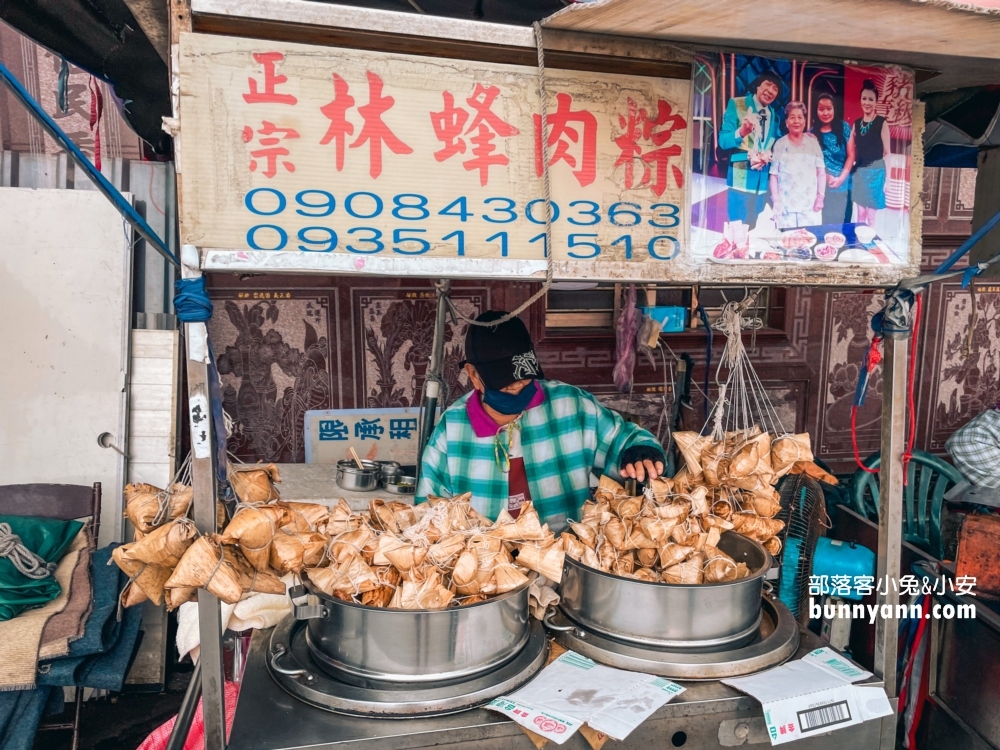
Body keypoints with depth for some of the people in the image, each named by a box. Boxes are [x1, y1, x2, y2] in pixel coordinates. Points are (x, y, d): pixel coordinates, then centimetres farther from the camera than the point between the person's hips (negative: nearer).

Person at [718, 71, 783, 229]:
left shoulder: (774, 115, 15)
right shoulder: (736, 105, 0)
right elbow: (723, 140, -9)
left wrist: (768, 156, -7)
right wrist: (741, 133, -29)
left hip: (764, 181, 5)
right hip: (741, 179, -5)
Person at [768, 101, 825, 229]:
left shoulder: (813, 142, 8)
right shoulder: (780, 145, 3)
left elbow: (821, 172, 8)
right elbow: (774, 175, 3)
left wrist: (820, 197, 0)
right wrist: (776, 201, -4)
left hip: (810, 206, 1)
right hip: (786, 207, -1)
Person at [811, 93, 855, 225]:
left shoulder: (844, 128, 2)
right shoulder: (813, 133, 1)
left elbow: (851, 156, 2)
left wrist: (841, 178, -9)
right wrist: (825, 176, -10)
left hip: (842, 182, 0)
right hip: (822, 183, 0)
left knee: (840, 218, 4)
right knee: (824, 219, -1)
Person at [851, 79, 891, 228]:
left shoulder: (882, 123, -7)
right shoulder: (856, 123, 7)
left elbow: (887, 152, -7)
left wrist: (887, 178, -9)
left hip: (875, 171, -5)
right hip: (859, 171, 5)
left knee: (871, 217, 0)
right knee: (860, 215, 13)